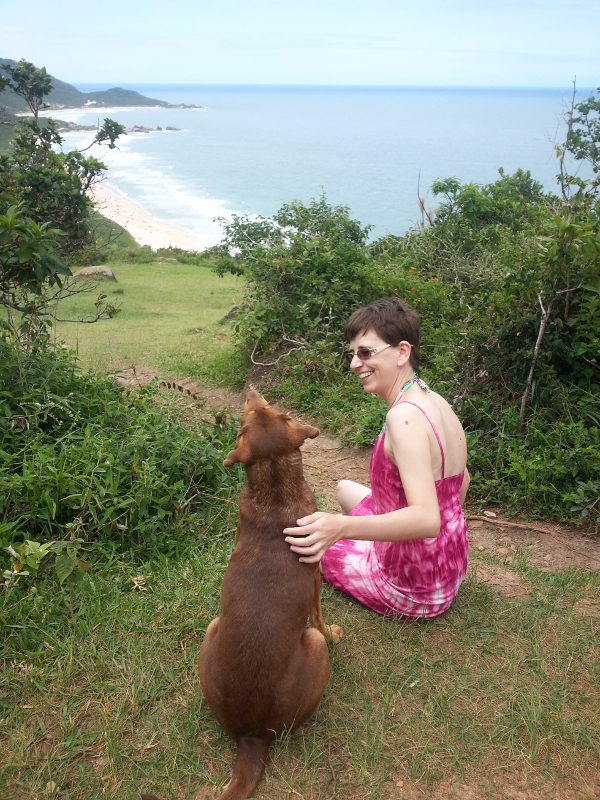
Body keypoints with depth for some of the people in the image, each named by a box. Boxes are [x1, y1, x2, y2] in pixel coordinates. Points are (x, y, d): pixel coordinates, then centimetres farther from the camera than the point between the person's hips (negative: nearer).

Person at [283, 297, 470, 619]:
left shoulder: (404, 415, -30)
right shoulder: (436, 402, -3)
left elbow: (427, 519, -37)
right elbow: (461, 480, 12)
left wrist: (341, 526, -49)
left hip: (413, 588, -8)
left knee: (305, 543, 14)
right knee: (345, 488, 26)